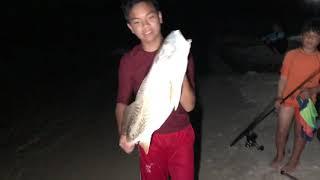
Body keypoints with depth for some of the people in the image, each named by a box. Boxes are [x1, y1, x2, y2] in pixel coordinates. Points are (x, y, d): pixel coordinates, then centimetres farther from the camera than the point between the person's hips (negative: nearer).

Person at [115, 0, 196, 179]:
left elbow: (189, 105, -14)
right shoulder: (129, 61, -9)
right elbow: (122, 102, -2)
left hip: (181, 136, 0)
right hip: (148, 138, 1)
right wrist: (123, 133, -20)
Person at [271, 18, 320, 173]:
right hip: (288, 99, 0)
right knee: (281, 131, 5)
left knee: (300, 132, 13)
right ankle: (279, 155, 32)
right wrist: (279, 97, -6)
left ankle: (294, 160, 33)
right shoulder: (291, 55, -6)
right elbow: (283, 78, -1)